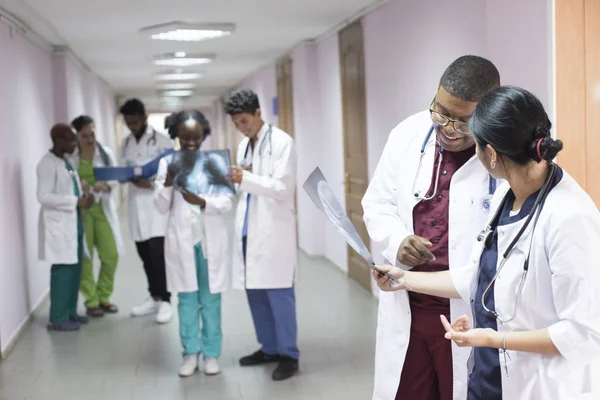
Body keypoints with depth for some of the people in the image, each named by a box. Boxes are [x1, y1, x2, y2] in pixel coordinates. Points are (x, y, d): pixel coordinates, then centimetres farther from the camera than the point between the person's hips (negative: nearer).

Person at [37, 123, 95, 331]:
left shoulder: (66, 162, 14)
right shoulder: (47, 163, -13)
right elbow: (43, 196, -19)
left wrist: (84, 196, 0)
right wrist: (76, 202, -21)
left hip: (73, 221, 9)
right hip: (59, 224, -9)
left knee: (74, 268, 11)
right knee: (63, 269, -6)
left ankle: (70, 311, 22)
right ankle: (58, 318, 2)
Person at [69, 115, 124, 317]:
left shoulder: (105, 153, 1)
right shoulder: (68, 156, -6)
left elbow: (115, 179, 0)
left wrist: (105, 186, -21)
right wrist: (77, 184, -22)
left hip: (102, 208, 3)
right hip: (79, 210, -2)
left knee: (111, 255, 2)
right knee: (85, 258, 2)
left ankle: (104, 297, 21)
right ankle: (91, 301, 15)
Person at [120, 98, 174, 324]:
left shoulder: (162, 140, -3)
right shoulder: (126, 144, 14)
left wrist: (152, 182, -18)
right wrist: (133, 179, -7)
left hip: (157, 202, -5)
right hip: (136, 204, 5)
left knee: (158, 253, -13)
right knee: (145, 255, 9)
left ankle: (165, 301, -3)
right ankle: (154, 297, 21)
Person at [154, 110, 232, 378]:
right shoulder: (167, 163, 1)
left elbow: (226, 203, -7)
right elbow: (161, 207, -2)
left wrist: (201, 202, -26)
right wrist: (168, 183, -19)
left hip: (211, 240, -1)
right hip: (181, 240, 1)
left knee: (210, 299, 7)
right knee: (187, 298, 8)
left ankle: (212, 352, 17)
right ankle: (191, 352, 18)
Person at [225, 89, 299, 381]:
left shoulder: (282, 142, -7)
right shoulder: (244, 145, 15)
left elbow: (283, 187, -15)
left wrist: (246, 179, -25)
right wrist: (236, 178, -3)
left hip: (273, 229, -7)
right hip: (248, 228, 7)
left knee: (278, 293, -2)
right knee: (254, 291, 10)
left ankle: (289, 355, 10)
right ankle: (269, 348, 23)